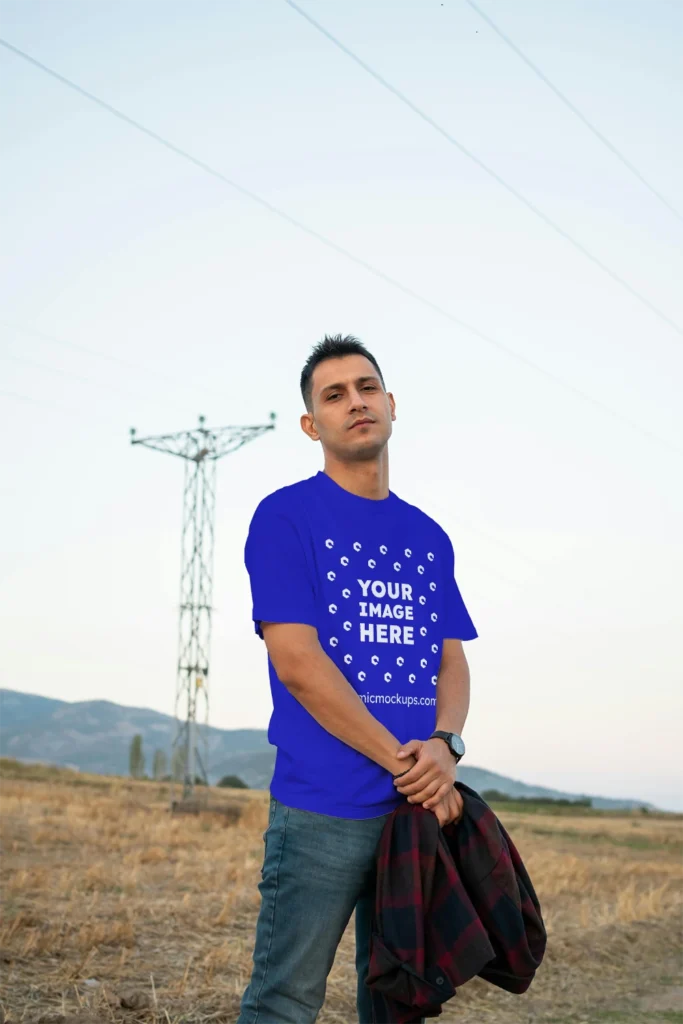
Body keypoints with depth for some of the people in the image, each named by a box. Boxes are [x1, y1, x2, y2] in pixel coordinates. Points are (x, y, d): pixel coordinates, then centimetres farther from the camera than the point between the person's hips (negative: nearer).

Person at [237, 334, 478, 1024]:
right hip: (322, 807, -5)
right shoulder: (285, 517, -3)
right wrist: (404, 762, -12)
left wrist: (445, 744, -9)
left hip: (422, 807, 6)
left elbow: (451, 661, 13)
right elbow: (296, 662, -11)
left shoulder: (428, 537, 15)